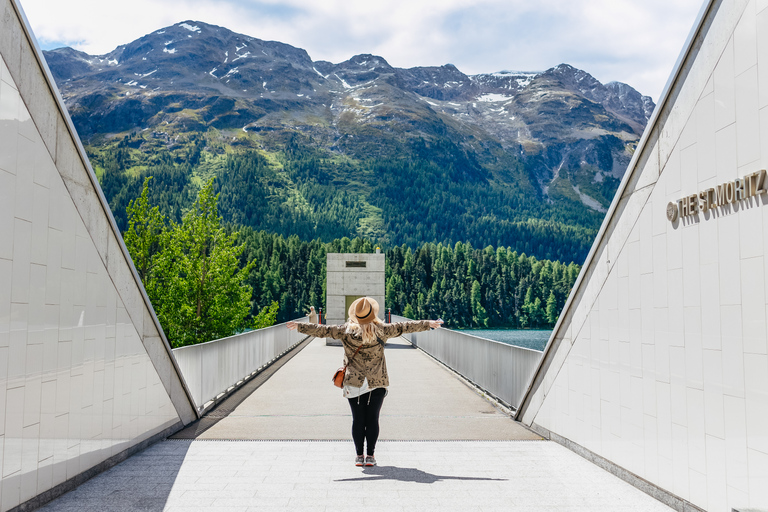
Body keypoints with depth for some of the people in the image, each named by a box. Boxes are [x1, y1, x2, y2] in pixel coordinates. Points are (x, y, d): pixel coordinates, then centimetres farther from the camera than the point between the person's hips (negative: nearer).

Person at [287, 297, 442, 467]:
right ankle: (370, 455, 7)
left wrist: (299, 326, 4)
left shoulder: (346, 330, -7)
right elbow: (404, 327, 0)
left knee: (357, 419, 5)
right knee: (372, 419, 5)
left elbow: (323, 330, -4)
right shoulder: (382, 330, -7)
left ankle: (359, 455, 8)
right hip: (377, 383, 0)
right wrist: (429, 324, 8)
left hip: (354, 383, 0)